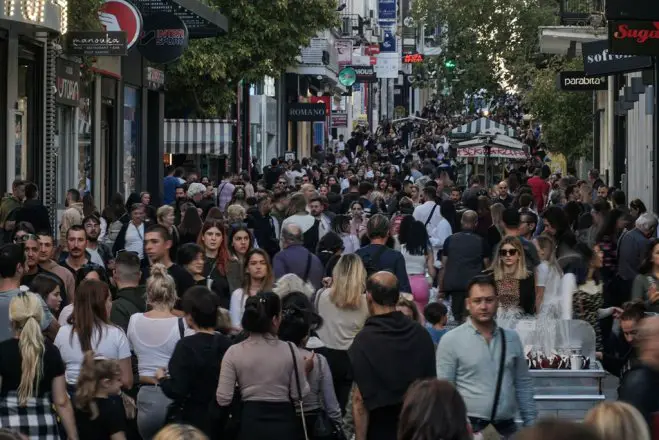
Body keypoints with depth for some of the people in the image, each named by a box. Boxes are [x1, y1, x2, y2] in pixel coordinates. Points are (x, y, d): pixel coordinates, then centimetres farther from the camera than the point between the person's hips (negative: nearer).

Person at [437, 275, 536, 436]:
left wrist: (530, 425, 8)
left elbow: (523, 385, 12)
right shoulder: (451, 340, -3)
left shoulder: (512, 338, 9)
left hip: (507, 427, 4)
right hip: (469, 427, -3)